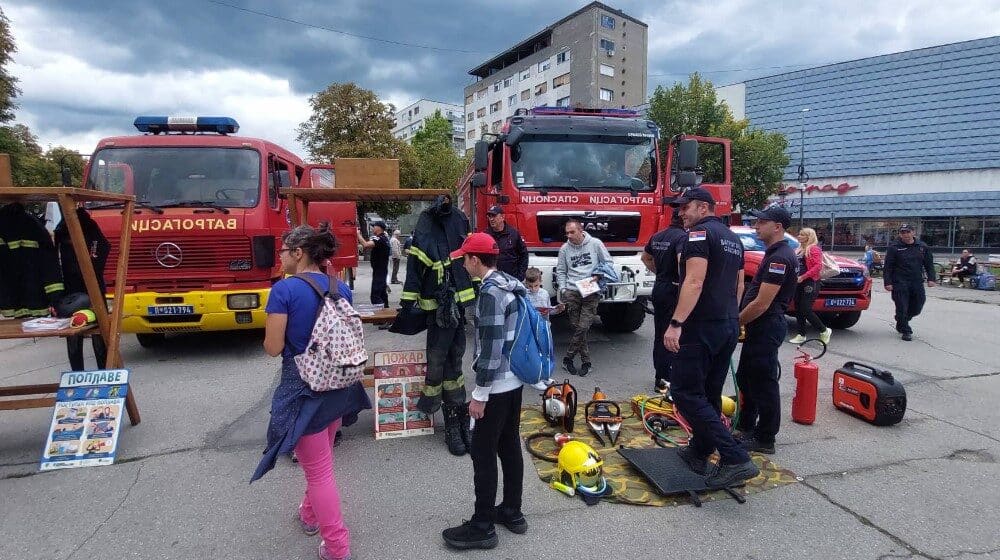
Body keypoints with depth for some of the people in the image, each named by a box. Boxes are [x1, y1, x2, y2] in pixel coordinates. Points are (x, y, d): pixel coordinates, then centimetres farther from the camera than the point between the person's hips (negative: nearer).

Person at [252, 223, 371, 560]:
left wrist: (283, 333, 6)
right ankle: (310, 516, 48)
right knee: (320, 460, 27)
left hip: (303, 388, -7)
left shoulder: (284, 290, -16)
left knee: (318, 469, 6)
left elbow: (273, 348, -13)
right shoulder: (342, 289, 2)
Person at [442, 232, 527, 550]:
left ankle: (483, 527, 12)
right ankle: (512, 512, 29)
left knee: (483, 454, 1)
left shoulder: (490, 291, -20)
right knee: (510, 447, 17)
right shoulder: (512, 285, 8)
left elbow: (491, 347, -23)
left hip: (496, 386, -9)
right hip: (514, 381, 9)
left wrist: (479, 394, -18)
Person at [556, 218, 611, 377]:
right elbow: (560, 271, 13)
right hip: (572, 292, 2)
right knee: (577, 328, 0)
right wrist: (563, 289, 1)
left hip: (591, 293, -2)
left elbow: (608, 262, 8)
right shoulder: (564, 249, 7)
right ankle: (586, 362, 12)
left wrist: (599, 276, -6)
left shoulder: (595, 243, 2)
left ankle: (568, 359, 6)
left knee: (583, 328, -9)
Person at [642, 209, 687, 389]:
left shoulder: (657, 236, 10)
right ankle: (665, 378, 0)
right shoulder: (682, 236, -15)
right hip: (673, 290, -8)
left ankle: (659, 376, 26)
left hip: (658, 288, 8)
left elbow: (645, 257, 24)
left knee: (659, 334, 16)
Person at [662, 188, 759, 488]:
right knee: (710, 394, 15)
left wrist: (676, 323, -26)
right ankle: (699, 452, 25)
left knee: (685, 392, -7)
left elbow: (694, 281, -22)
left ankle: (735, 458, -12)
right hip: (729, 327, 10)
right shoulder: (733, 239, 17)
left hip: (702, 327, -10)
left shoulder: (700, 233, -11)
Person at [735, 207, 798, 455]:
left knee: (763, 383, 0)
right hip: (761, 326, 11)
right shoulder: (776, 254, 13)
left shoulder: (779, 258, -20)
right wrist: (742, 321, 16)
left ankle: (765, 439, 13)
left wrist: (736, 323, -12)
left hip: (767, 327, -11)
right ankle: (745, 426, 34)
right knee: (745, 377, 20)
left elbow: (761, 304, -23)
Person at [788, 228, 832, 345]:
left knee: (806, 310, -10)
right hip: (799, 283, 8)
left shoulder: (814, 249, -8)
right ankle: (801, 335, 16)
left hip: (810, 282, -8)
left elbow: (818, 266, -18)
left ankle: (824, 331, 9)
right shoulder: (798, 250, 16)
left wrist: (803, 277, -20)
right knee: (798, 309, 8)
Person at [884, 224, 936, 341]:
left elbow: (929, 264, 14)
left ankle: (901, 323, 33)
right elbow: (888, 267, -4)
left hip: (917, 283, 4)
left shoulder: (922, 246, 10)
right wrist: (888, 282, -10)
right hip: (900, 283, -4)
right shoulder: (893, 247, -2)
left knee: (917, 307, 9)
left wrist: (931, 279, 2)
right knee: (902, 308, -4)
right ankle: (905, 331, 9)